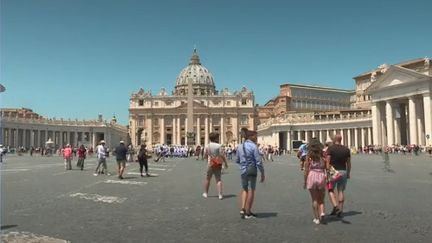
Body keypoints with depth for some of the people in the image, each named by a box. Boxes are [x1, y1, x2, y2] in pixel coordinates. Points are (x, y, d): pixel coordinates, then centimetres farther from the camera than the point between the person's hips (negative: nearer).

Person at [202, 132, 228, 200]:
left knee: (207, 179, 16)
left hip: (210, 164, 2)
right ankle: (220, 194, -4)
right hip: (218, 165, -1)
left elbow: (205, 156, 4)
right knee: (218, 179, 3)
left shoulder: (208, 146, -3)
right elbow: (222, 155, -15)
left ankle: (205, 193, 28)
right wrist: (226, 163, -5)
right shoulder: (218, 146, -11)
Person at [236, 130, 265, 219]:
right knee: (251, 190, 6)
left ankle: (242, 209, 9)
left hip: (243, 171, 5)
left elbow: (237, 161, 14)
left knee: (244, 189, 21)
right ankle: (248, 212, 12)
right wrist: (262, 173, -7)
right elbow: (258, 161, -14)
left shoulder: (240, 146, 7)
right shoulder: (254, 146, -12)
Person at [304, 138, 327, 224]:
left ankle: (316, 218, 11)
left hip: (312, 176, -1)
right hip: (321, 176, 1)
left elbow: (306, 170, -2)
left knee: (314, 200, 10)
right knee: (321, 199, 15)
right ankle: (322, 213, -9)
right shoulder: (322, 155, 3)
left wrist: (305, 182, 5)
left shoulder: (309, 156, -2)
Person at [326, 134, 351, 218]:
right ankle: (340, 210, 11)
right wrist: (348, 173, 17)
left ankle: (335, 206, -9)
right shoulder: (346, 149, 4)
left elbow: (327, 161, -13)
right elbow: (348, 163, 7)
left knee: (331, 190, 9)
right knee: (341, 191, 10)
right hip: (343, 172, 4)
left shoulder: (330, 148, -8)